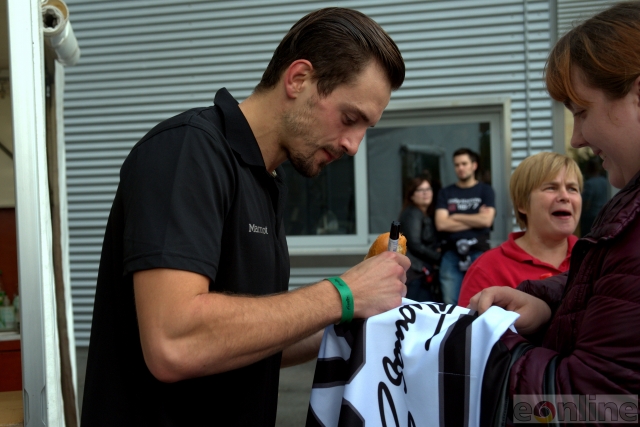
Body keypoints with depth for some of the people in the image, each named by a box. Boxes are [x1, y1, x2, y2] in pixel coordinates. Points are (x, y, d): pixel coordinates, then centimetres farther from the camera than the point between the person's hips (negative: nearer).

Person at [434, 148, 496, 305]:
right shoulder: (445, 193, 14)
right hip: (451, 253, 2)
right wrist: (474, 220, -1)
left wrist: (455, 217, 2)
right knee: (450, 303, -4)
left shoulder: (485, 190, 11)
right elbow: (441, 224, 0)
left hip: (479, 251, -1)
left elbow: (486, 220, -5)